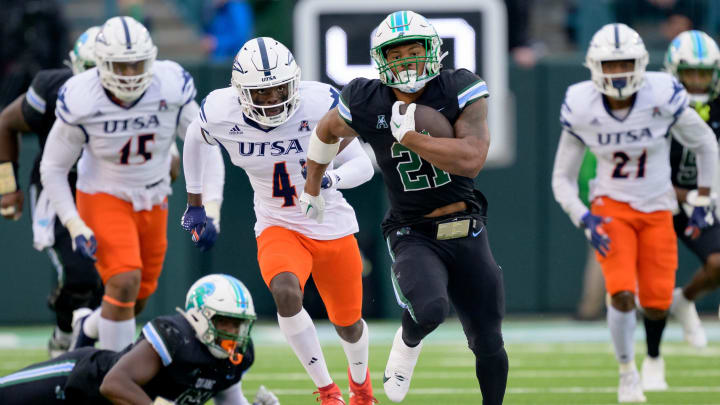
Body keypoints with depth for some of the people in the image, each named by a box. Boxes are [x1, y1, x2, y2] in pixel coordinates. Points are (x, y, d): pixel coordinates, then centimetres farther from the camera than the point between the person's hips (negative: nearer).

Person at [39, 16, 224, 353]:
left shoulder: (172, 89, -17)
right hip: (104, 197, -4)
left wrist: (210, 208, -15)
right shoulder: (80, 101, -21)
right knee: (125, 282, -22)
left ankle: (88, 326, 43)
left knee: (139, 297, 11)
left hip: (153, 201, 4)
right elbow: (53, 168, -9)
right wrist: (74, 225, -17)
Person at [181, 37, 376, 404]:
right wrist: (194, 202, 15)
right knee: (286, 293, -32)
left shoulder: (318, 105, -24)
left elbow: (362, 165, -17)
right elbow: (195, 138, 8)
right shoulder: (222, 113, -17)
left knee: (348, 325, 16)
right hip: (277, 228, 0)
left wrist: (330, 180, -39)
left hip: (332, 228, 0)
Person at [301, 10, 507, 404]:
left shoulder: (460, 91, -13)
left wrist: (409, 136, -25)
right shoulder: (366, 104, -9)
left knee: (488, 346, 8)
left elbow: (471, 160, -25)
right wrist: (312, 189, 24)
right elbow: (326, 132, 14)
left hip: (467, 235, 2)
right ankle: (408, 343, 4)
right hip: (413, 235, -1)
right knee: (429, 309, -31)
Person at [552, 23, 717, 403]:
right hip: (611, 209, -1)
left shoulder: (664, 98, -18)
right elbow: (562, 179, -2)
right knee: (622, 294, -19)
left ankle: (654, 358, 37)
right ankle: (627, 371, 6)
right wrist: (584, 220, -17)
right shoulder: (581, 110, -15)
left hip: (657, 210, 1)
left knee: (656, 301, 1)